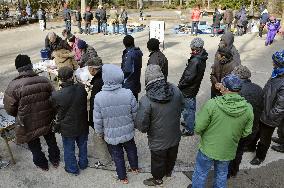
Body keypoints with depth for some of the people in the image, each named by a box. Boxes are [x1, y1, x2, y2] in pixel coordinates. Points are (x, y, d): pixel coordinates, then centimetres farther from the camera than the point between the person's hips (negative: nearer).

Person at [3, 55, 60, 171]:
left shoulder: (13, 86, -21)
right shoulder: (44, 81, -14)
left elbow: (9, 109, -13)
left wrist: (20, 117, 8)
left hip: (28, 125, -2)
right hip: (47, 121, 3)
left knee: (34, 146, 22)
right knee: (51, 140, 26)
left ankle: (42, 164, 43)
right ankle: (55, 160, 45)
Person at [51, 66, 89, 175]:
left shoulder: (56, 96, -26)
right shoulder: (81, 88, -20)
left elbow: (54, 110, -7)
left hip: (67, 128, -3)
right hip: (82, 125, 3)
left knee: (69, 149, 21)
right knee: (82, 145, 25)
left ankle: (72, 169, 40)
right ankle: (83, 164, 46)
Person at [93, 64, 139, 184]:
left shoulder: (99, 97, -24)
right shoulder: (128, 94, -22)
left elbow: (97, 120, -14)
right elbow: (135, 113, -10)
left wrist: (100, 133, 5)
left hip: (111, 135, -1)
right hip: (128, 132, 1)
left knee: (117, 156, 21)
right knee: (131, 150, 28)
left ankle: (123, 177, 41)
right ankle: (135, 168, 53)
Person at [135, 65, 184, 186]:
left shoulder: (145, 101, -32)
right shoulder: (175, 90, -16)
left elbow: (141, 126, -25)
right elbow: (181, 106, 3)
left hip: (158, 141, -5)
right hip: (175, 137, 5)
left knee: (158, 161, 23)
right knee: (171, 157, 30)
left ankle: (157, 179, 48)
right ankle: (168, 172, 58)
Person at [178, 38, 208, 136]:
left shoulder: (195, 61, -27)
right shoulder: (202, 59, 4)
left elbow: (188, 77, -25)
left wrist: (179, 85, -14)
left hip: (188, 90, -10)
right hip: (194, 88, 10)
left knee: (187, 110, 4)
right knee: (192, 107, 24)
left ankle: (189, 130, 17)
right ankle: (190, 123, 43)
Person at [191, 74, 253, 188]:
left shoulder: (211, 104, -27)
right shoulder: (248, 109, -15)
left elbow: (198, 128, -20)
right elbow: (246, 133, -3)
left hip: (208, 149, -3)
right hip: (228, 151, 3)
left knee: (201, 173, 21)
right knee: (222, 174, 29)